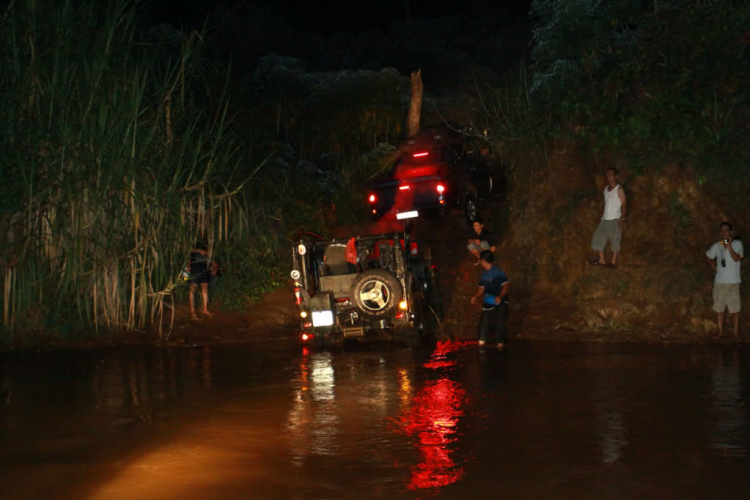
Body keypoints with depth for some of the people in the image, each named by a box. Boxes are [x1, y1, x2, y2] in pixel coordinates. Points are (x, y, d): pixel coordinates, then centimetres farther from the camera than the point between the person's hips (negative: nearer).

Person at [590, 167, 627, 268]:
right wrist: (602, 214, 10)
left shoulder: (619, 190, -5)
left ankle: (614, 262, -1)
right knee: (598, 238, 3)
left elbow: (624, 205, -8)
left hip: (615, 219, -7)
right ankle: (602, 260, 11)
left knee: (614, 240, -6)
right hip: (604, 219, 7)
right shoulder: (606, 189, 15)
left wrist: (621, 219, -15)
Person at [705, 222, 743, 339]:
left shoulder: (737, 244, -6)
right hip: (719, 281, 3)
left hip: (733, 282, -3)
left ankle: (736, 332, 7)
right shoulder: (716, 246, 4)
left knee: (734, 308, -1)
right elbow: (709, 257, 21)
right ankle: (720, 330, 21)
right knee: (719, 307, 9)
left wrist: (729, 245, -26)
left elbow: (736, 258, -21)